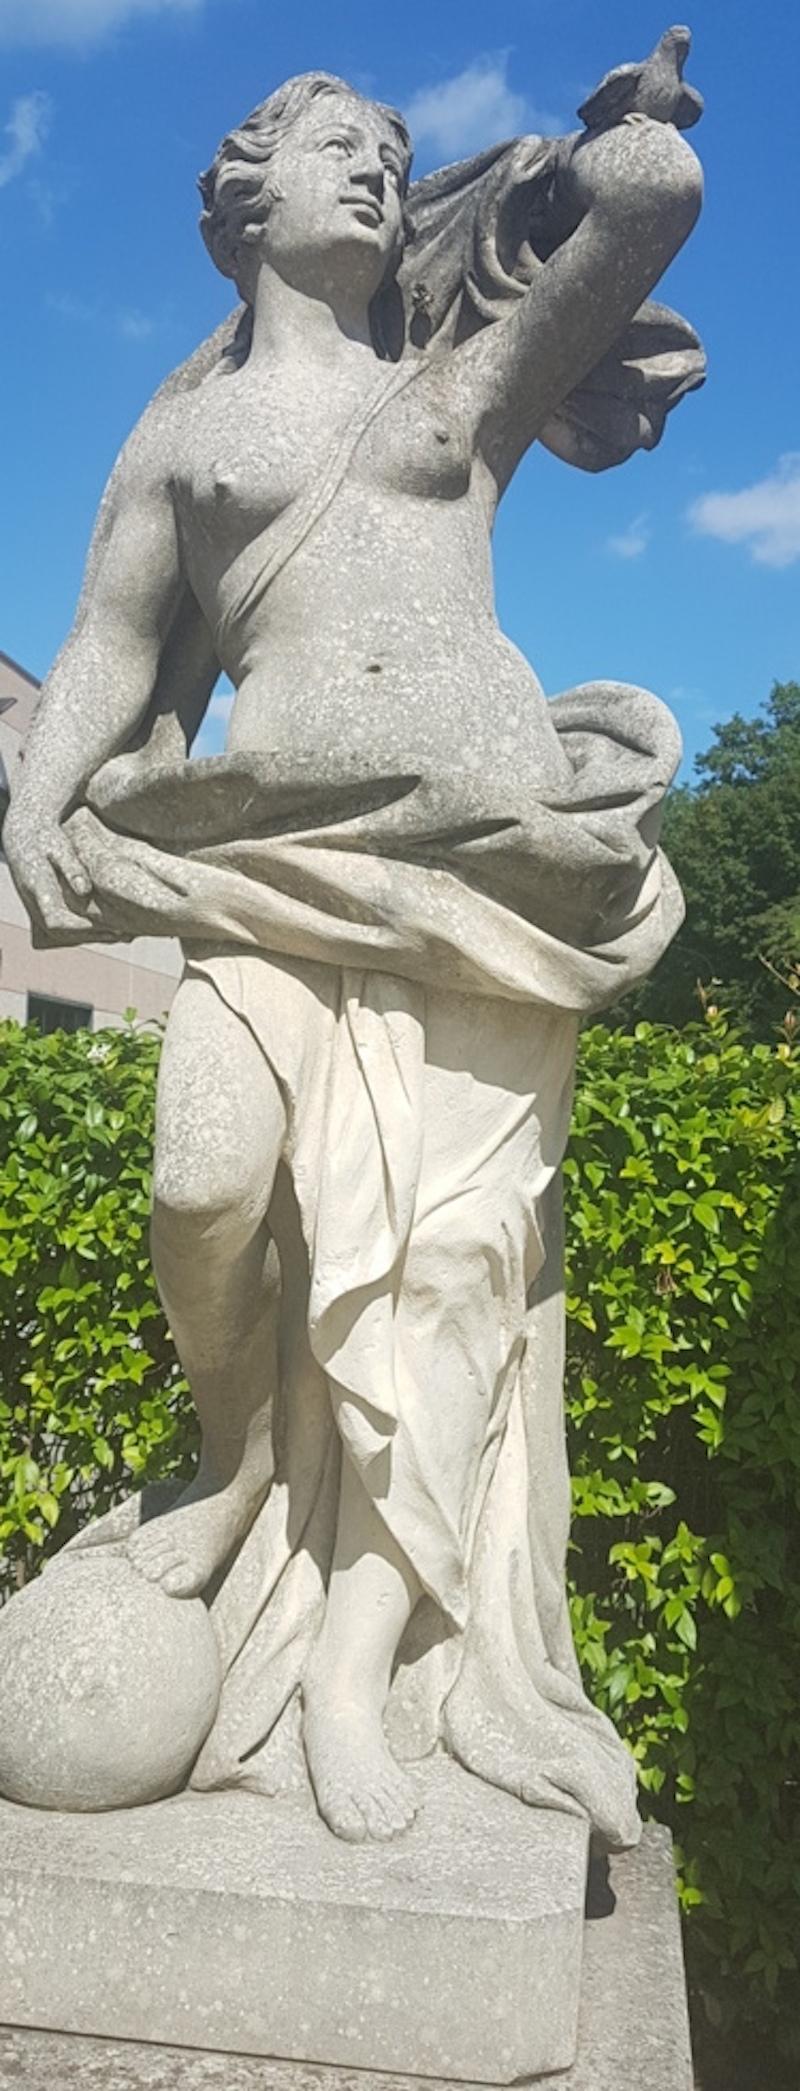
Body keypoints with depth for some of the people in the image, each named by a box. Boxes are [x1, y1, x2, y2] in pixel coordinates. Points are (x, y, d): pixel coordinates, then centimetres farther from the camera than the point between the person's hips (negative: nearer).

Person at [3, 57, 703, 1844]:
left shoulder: (464, 386, 21)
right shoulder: (181, 435, 22)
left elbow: (656, 184, 13)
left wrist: (552, 163, 33)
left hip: (489, 844, 1)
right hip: (285, 854, 0)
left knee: (454, 1231, -9)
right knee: (217, 1181, -20)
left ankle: (363, 1653, -2)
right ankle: (253, 1478, 10)